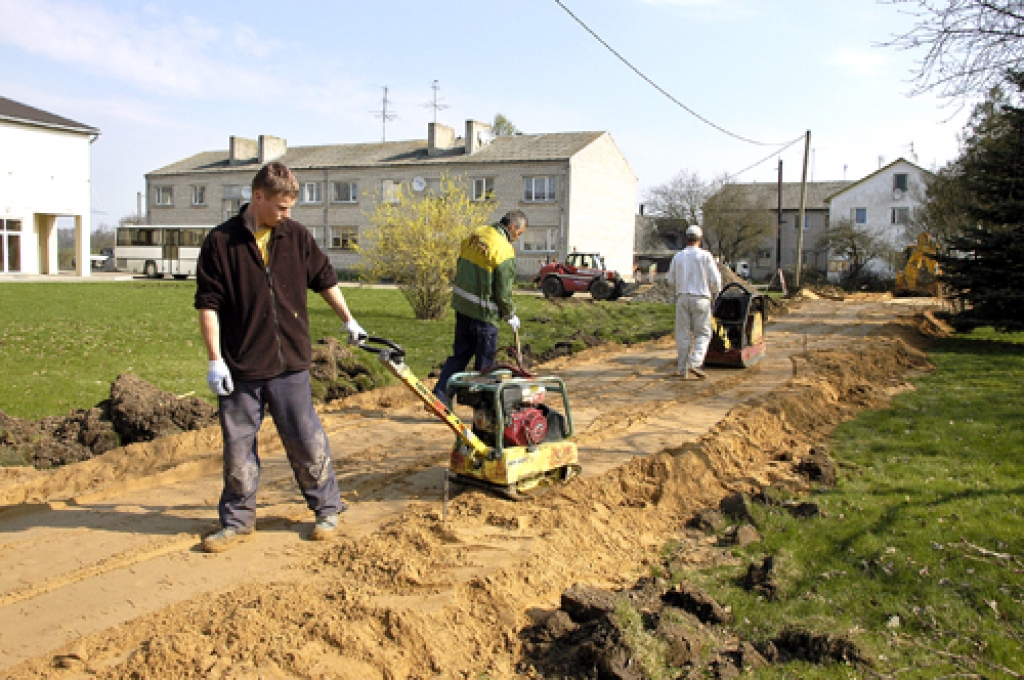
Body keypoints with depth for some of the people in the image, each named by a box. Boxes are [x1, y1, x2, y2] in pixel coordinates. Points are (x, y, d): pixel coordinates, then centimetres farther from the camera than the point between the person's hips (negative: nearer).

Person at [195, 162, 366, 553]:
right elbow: (208, 304, -5)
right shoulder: (221, 242, -4)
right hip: (240, 367, -1)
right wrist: (215, 360, -10)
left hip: (290, 363, 1)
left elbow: (325, 280, 18)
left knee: (307, 440, 7)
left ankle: (327, 509, 24)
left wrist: (349, 321, 24)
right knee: (238, 446, 9)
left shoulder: (297, 237, 4)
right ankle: (238, 520, 25)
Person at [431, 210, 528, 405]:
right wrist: (510, 315, 1)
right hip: (482, 311, -7)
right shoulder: (504, 250, -19)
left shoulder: (476, 234, 5)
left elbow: (459, 268, 13)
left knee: (460, 353, 17)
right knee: (485, 361, 6)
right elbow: (503, 292, -15)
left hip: (461, 303, 7)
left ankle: (440, 394, 12)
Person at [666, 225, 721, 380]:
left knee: (683, 334, 7)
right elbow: (715, 279, -4)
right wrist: (715, 292, 16)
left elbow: (671, 282, 10)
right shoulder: (705, 255, -4)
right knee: (703, 334, 5)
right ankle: (695, 363, -12)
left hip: (682, 298, 3)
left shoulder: (678, 257, 5)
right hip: (700, 299, -3)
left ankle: (683, 368, 7)